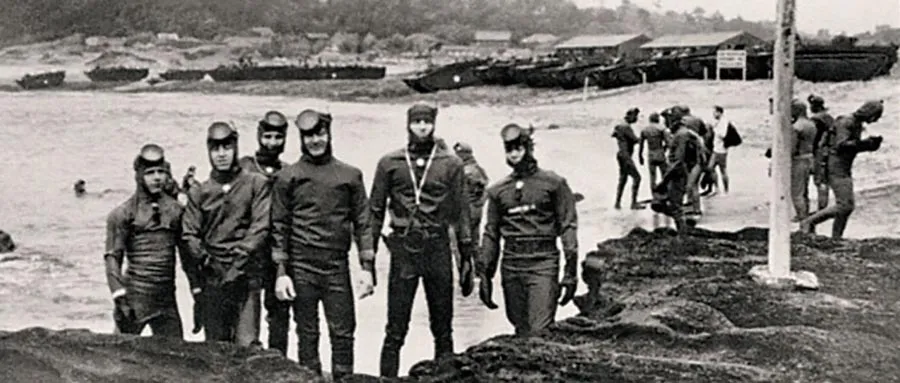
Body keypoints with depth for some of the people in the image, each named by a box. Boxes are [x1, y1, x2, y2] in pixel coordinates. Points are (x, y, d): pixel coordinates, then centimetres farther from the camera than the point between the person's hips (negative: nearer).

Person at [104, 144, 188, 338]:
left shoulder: (175, 210, 9)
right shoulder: (123, 213, -2)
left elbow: (187, 254, 14)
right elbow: (113, 257, -4)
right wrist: (120, 298, -13)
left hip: (167, 298, 4)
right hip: (135, 296, -4)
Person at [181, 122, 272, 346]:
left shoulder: (257, 184, 5)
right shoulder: (199, 193, 12)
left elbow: (260, 227, -3)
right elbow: (189, 234, 7)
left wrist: (239, 262, -11)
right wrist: (205, 260, -8)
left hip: (246, 275, -2)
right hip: (212, 278, 3)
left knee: (247, 343, -10)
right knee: (215, 344, 4)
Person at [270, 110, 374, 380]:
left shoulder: (350, 175, 6)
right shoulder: (287, 177, 4)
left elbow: (362, 223, 6)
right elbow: (279, 227, 4)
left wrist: (367, 267, -1)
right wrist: (281, 272, -3)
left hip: (337, 266, 1)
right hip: (301, 267, 0)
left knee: (343, 333, 0)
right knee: (307, 334, 5)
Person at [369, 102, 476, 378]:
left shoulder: (451, 164, 6)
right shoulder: (389, 163, 6)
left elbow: (461, 212, 8)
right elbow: (375, 211, 8)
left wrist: (467, 257, 4)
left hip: (438, 249, 1)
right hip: (403, 249, -1)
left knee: (443, 329, 7)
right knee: (395, 331, -2)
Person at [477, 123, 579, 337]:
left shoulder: (553, 183, 2)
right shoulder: (498, 190, 13)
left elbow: (568, 227, -1)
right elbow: (491, 233, 16)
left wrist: (570, 272, -8)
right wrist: (485, 274, 11)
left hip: (543, 264, -4)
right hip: (511, 266, 4)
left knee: (540, 332, -13)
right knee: (521, 331, 9)